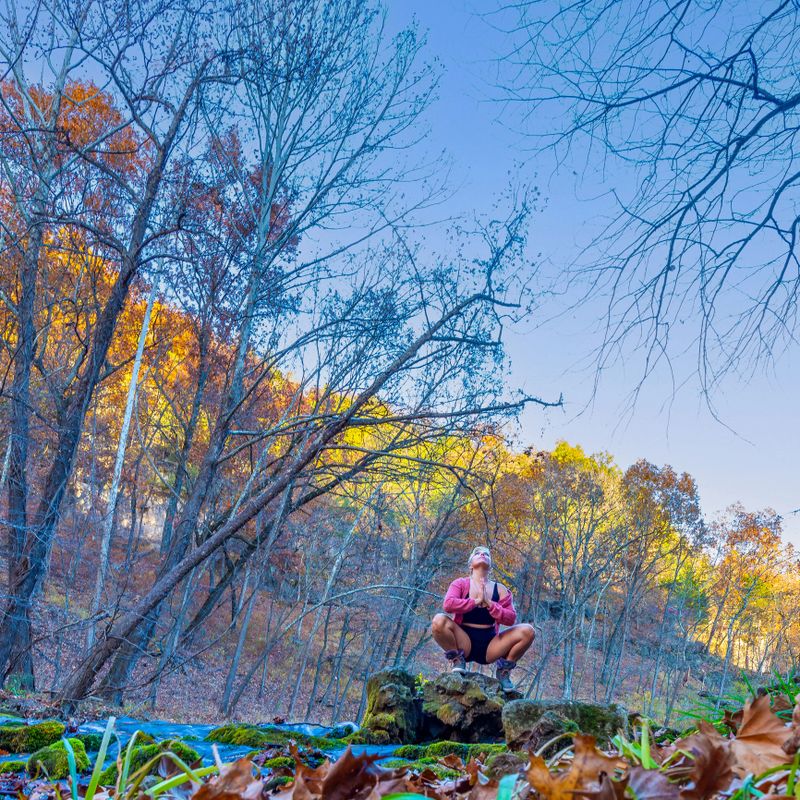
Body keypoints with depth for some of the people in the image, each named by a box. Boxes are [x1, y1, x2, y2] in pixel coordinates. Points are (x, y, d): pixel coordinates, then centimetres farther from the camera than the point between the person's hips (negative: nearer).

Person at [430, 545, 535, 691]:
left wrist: (488, 603, -16)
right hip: (463, 642, -2)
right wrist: (476, 601, -17)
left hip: (489, 646, 2)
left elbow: (510, 618, -4)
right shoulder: (460, 584, 1)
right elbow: (448, 604, -17)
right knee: (439, 620, -30)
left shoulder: (500, 590, 6)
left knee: (527, 631, -17)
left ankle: (504, 670, 2)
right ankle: (458, 660, -8)